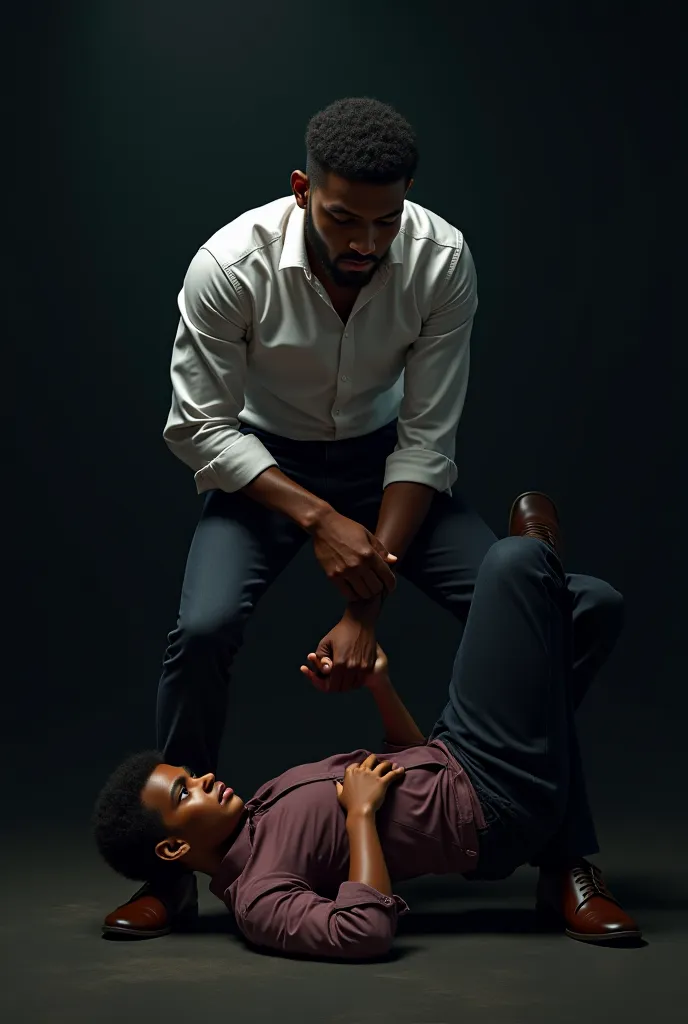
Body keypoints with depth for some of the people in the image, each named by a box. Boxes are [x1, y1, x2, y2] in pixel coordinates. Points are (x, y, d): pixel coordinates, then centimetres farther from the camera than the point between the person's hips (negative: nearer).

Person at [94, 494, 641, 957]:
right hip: (493, 805, -9)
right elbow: (365, 931, -37)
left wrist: (379, 684, 3)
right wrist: (360, 810, -27)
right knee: (515, 561, -7)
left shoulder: (261, 810, 11)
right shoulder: (256, 897, -17)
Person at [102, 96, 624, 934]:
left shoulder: (442, 260, -24)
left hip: (386, 461, 1)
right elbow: (200, 427, -18)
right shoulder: (229, 267, -26)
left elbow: (426, 440, -20)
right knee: (203, 629, -29)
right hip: (263, 465, -1)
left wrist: (367, 607, -24)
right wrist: (319, 520, -29)